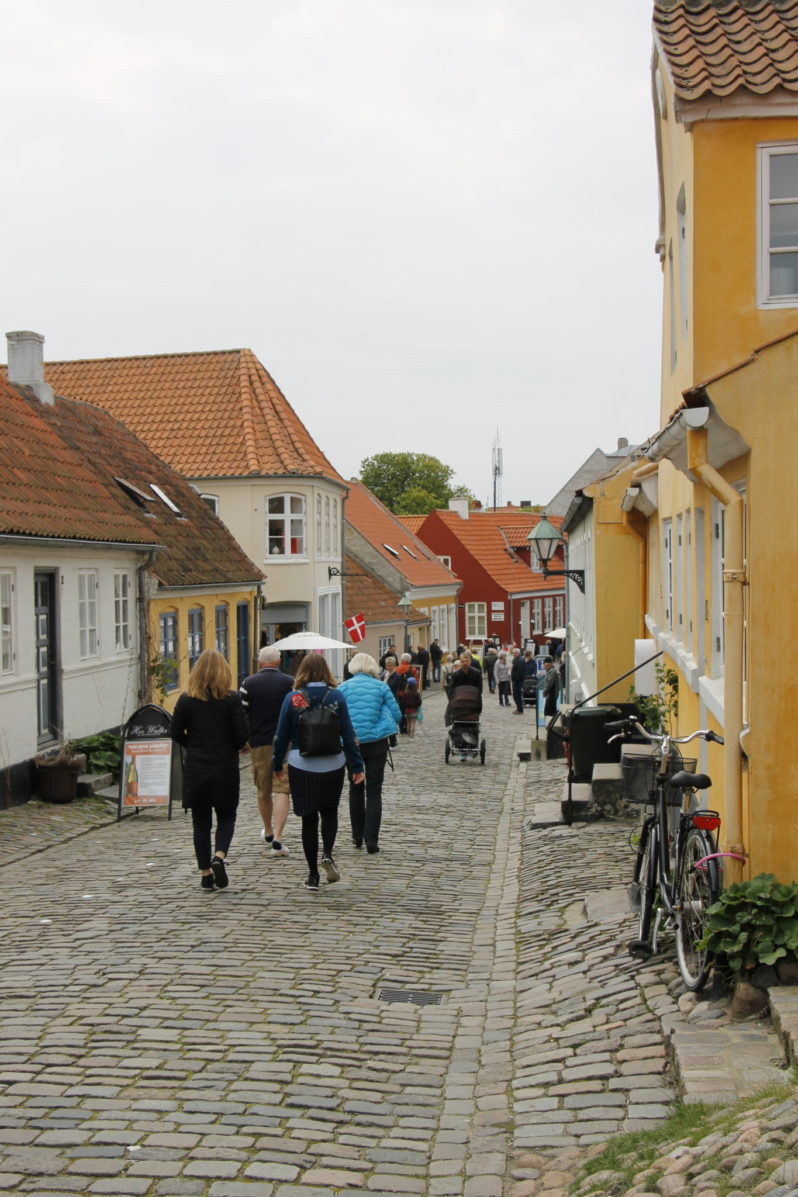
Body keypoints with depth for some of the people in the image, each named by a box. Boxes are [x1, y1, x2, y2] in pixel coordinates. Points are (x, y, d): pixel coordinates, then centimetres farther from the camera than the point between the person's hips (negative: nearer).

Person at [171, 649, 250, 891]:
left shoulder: (185, 700, -3)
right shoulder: (232, 699, -8)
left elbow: (176, 734, 1)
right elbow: (243, 734, -10)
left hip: (195, 769, 1)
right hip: (225, 769, -1)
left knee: (201, 821, 10)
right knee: (226, 817, 13)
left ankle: (206, 873, 10)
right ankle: (219, 857, -11)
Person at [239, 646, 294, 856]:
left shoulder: (248, 683, 0)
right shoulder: (290, 682, -2)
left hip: (259, 743, 2)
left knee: (263, 791, 16)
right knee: (282, 790, -3)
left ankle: (268, 833, 34)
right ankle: (277, 839, -14)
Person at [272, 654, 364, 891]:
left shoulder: (292, 698, -5)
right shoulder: (336, 696, -4)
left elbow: (282, 735, 0)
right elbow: (348, 733, -2)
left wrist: (277, 764, 13)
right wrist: (357, 766, 3)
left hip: (301, 767, -1)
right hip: (332, 765, 1)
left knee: (309, 819, 8)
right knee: (329, 812, 21)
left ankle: (313, 876, 10)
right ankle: (327, 854, -3)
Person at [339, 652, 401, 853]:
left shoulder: (343, 688, -1)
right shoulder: (381, 687, -1)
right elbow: (397, 714, 1)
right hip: (377, 742, -1)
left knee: (355, 789, 18)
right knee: (374, 791, 4)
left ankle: (358, 836, 23)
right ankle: (371, 840, -2)